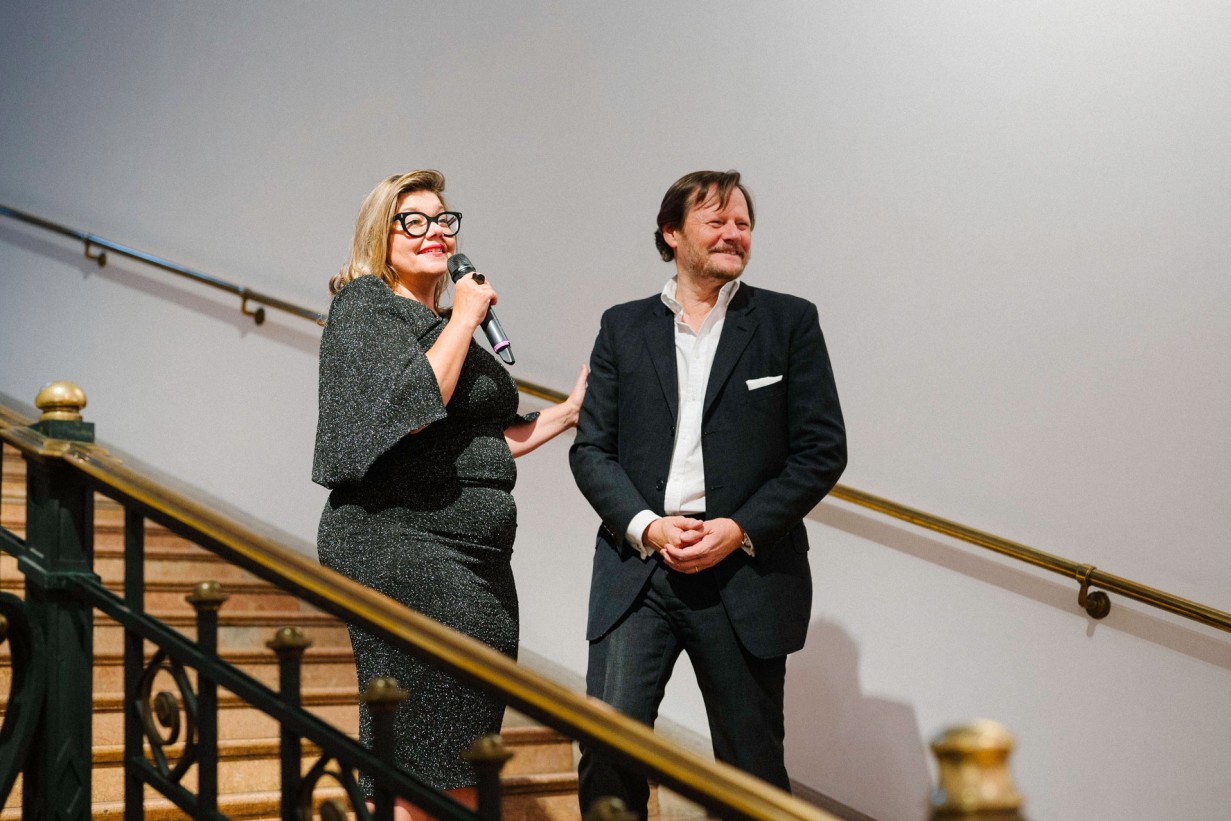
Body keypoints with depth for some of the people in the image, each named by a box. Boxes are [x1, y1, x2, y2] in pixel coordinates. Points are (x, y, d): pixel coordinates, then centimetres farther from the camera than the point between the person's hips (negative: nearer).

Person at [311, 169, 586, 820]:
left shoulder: (444, 324, 20)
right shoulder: (364, 305, -3)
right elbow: (414, 406, -19)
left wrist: (567, 412, 19)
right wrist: (465, 318, -9)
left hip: (475, 561, 9)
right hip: (403, 542, -9)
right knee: (420, 769, -10)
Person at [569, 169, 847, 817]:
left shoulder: (790, 322, 5)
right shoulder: (624, 327, 11)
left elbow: (822, 451, 0)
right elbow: (591, 449, 7)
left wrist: (739, 529, -10)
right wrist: (645, 525, -10)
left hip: (747, 576, -1)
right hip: (637, 567, 1)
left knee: (752, 766, 5)